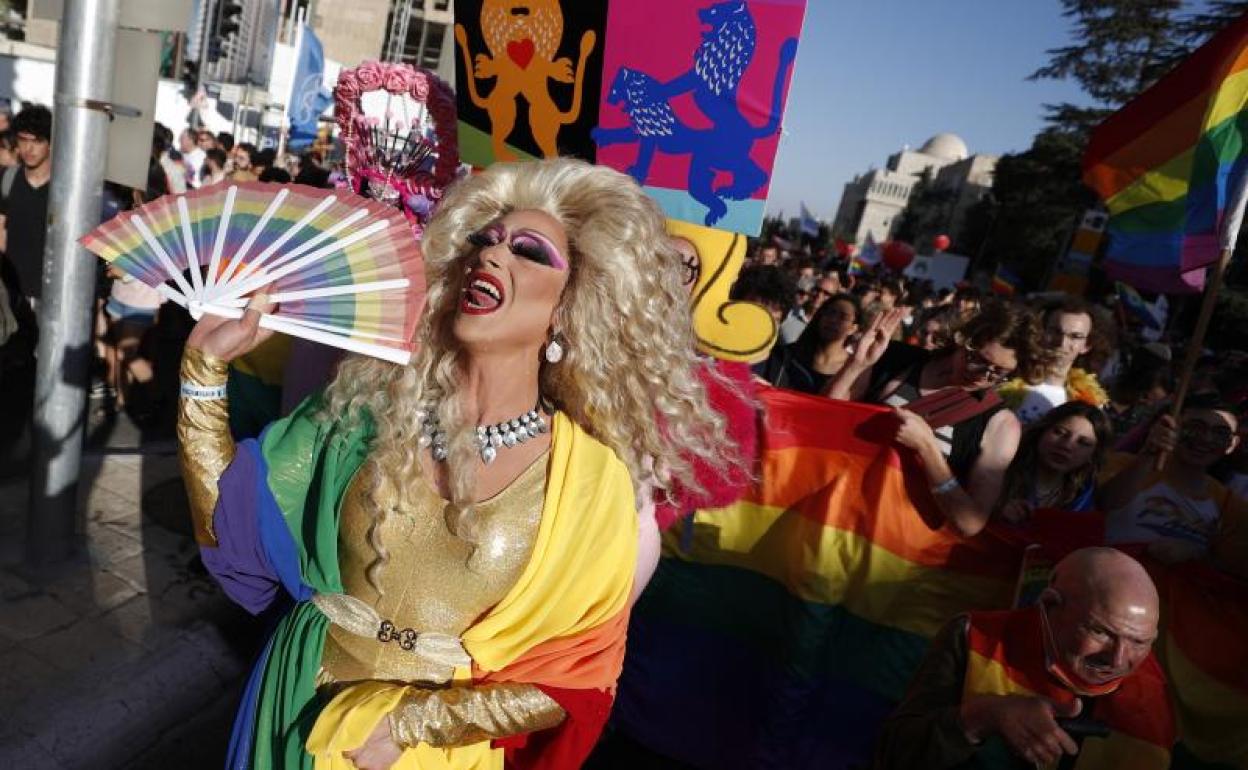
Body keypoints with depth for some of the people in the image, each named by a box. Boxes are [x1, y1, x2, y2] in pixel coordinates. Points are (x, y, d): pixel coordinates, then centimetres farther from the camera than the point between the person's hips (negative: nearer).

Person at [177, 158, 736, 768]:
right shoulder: (376, 398, -11)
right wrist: (204, 365, -15)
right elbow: (226, 519, -6)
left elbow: (573, 677, -12)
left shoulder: (591, 480, -18)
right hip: (303, 694, 3)